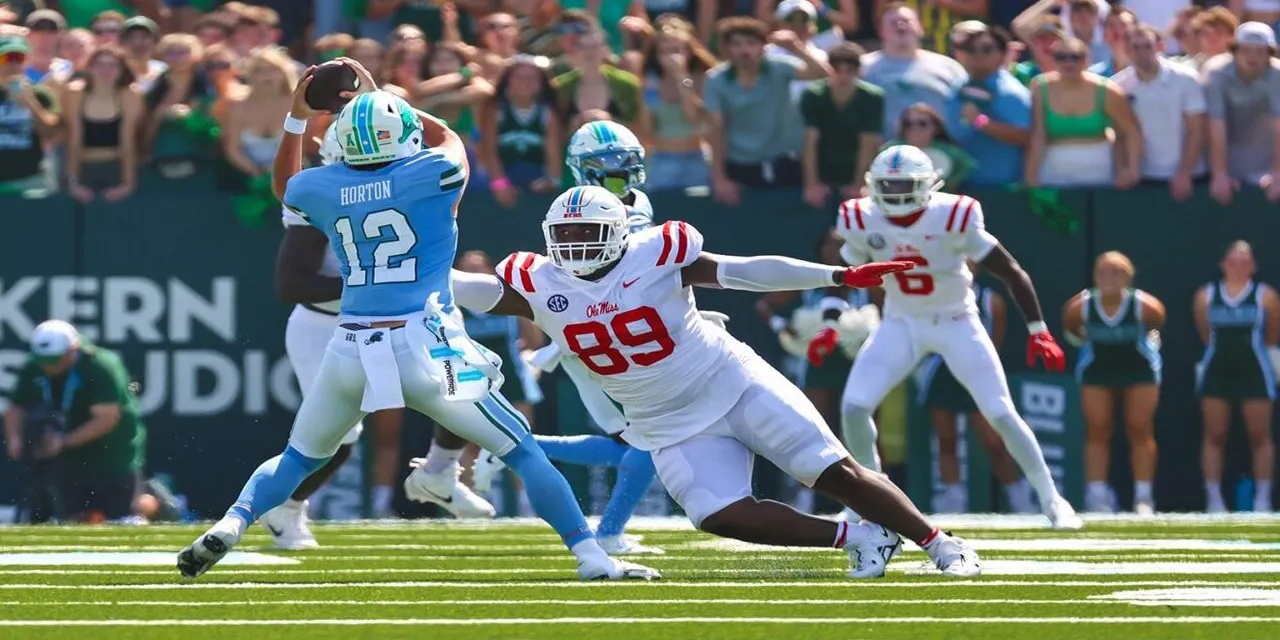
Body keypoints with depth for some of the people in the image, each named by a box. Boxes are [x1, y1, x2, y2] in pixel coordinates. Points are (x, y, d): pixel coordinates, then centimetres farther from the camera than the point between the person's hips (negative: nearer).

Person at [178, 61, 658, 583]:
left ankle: (231, 525, 0)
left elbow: (287, 190, 29)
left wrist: (297, 117, 32)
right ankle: (590, 556, 1)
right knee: (520, 453, 8)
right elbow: (447, 138, 21)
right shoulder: (434, 174, -4)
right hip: (426, 345, -3)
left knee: (299, 458, 22)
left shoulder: (321, 189, 3)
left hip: (351, 352, 3)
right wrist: (380, 96, 29)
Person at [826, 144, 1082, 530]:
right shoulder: (864, 222, -14)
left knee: (1001, 414, -9)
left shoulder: (953, 219, -25)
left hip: (956, 322, -3)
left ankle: (1052, 501, 5)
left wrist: (1037, 331, -21)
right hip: (901, 324, 3)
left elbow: (1011, 272, -19)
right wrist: (830, 328, -6)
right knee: (854, 407, -12)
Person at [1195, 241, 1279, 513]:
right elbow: (1206, 334, 13)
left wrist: (1251, 348, 10)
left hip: (1254, 371, -2)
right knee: (1214, 437, 2)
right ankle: (1213, 499, 5)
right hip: (1217, 370, 2)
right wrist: (1225, 350, 10)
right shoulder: (1206, 296, 5)